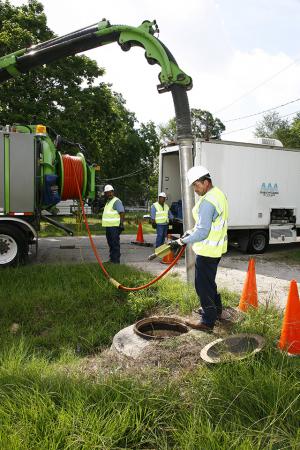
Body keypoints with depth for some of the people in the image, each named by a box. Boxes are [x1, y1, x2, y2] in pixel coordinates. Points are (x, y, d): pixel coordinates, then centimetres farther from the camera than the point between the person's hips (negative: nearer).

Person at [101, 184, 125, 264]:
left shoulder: (116, 201, -10)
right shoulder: (108, 202, 20)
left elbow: (122, 213, -17)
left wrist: (121, 224, -24)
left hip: (114, 227, -10)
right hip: (108, 227, 10)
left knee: (115, 244, -6)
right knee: (110, 243, 15)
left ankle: (116, 260, -2)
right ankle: (112, 259, 24)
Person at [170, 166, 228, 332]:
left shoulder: (207, 202, -24)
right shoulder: (218, 194, 9)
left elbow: (202, 232, -26)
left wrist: (182, 241, -19)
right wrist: (191, 233, 14)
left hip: (207, 250, -10)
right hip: (216, 247, 11)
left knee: (203, 284, 0)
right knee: (209, 281, 25)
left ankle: (208, 321, 10)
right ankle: (215, 309, 41)